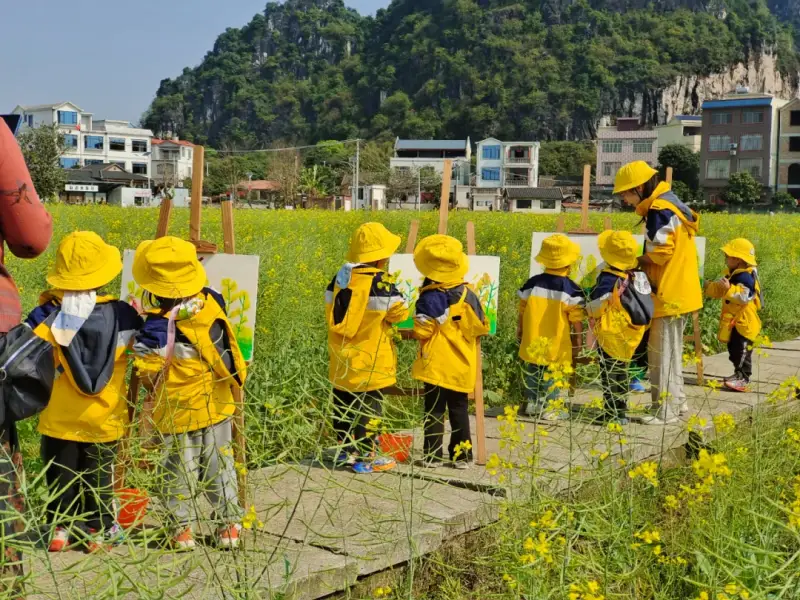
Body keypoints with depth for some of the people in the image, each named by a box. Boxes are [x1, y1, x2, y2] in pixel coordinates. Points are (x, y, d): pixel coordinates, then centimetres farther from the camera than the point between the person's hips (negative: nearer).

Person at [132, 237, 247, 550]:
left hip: (177, 412, -4)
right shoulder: (212, 304, -10)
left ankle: (181, 528, 19)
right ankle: (229, 524, 24)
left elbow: (149, 377, -15)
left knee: (178, 471, 11)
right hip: (217, 405, 4)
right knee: (219, 465, 16)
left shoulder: (154, 331, -22)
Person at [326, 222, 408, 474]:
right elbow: (400, 312, -13)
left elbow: (330, 309, 12)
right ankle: (365, 458, 8)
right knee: (368, 408, 3)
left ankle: (346, 450, 27)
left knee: (343, 404, 16)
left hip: (341, 360, 7)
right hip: (368, 361, -6)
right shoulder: (379, 281, -19)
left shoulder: (339, 277, 2)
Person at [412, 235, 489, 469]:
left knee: (434, 410, 5)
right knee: (459, 409, 14)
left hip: (436, 365, -4)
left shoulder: (429, 298, -15)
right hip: (462, 366, 4)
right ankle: (462, 455, 16)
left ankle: (432, 455, 7)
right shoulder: (468, 294, -2)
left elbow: (422, 331, -16)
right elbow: (482, 327, 6)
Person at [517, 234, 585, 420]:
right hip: (556, 345, -3)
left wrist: (520, 331, 19)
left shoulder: (531, 284, -1)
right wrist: (578, 339, 5)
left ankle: (532, 403, 22)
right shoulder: (571, 289, -11)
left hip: (533, 341, 3)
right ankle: (549, 407, 7)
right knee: (552, 376, 4)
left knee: (532, 372, 16)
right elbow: (576, 319, -8)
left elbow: (522, 311, 6)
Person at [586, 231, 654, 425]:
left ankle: (612, 414, 8)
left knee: (609, 374, 4)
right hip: (630, 337, 7)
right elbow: (643, 304, 7)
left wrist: (586, 308, 0)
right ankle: (621, 411, 26)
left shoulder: (608, 280, -23)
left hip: (610, 337, -7)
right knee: (623, 373, 18)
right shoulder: (638, 277, -2)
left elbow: (595, 307, -20)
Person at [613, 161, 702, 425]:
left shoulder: (659, 210, -18)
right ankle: (677, 401, 29)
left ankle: (665, 410, 4)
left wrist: (633, 260, -6)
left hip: (669, 295, -10)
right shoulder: (670, 203, 14)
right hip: (679, 292, 10)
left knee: (662, 354, -2)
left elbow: (659, 255, -21)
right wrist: (640, 260, 4)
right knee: (670, 352, 20)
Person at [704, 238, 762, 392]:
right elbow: (719, 291, 21)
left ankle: (743, 378, -3)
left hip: (743, 322, -10)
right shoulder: (733, 275, 12)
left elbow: (744, 297, -31)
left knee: (741, 351, -8)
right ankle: (739, 374, 26)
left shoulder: (745, 277, -20)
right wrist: (707, 287, 16)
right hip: (733, 321, 10)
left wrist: (729, 289, -37)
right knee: (734, 350, 16)